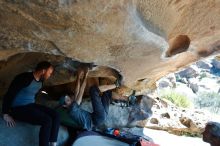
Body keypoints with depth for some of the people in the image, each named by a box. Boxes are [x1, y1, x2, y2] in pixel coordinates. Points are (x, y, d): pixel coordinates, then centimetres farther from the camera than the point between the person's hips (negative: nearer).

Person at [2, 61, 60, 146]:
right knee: (47, 120, -26)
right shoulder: (25, 78, -19)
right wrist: (6, 114, -17)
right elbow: (9, 94, -17)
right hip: (18, 108, -8)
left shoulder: (40, 82, 7)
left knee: (56, 116, -9)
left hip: (31, 106, 8)